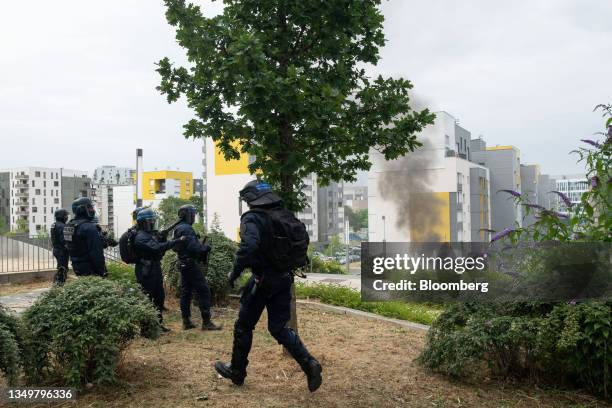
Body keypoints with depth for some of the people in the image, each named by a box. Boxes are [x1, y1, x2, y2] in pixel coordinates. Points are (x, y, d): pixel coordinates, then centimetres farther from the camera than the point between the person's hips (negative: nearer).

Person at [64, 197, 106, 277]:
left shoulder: (69, 225, 9)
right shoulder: (89, 227, -20)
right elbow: (97, 252, -21)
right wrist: (102, 271, -16)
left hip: (77, 267, 9)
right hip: (89, 269, -9)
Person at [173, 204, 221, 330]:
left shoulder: (177, 229, 14)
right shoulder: (187, 229, -17)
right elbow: (193, 247, -25)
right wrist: (205, 248, -7)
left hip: (183, 264, 10)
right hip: (191, 264, -10)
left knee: (186, 292, 12)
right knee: (204, 291, -7)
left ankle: (186, 321, 15)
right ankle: (206, 322, -8)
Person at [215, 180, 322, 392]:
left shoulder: (252, 218, -15)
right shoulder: (285, 214, 6)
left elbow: (248, 246, -30)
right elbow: (304, 237, 13)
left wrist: (235, 272, -19)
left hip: (262, 280, -6)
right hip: (285, 278, 6)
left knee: (244, 327, 13)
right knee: (279, 327, 12)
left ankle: (237, 372, 28)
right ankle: (309, 364, -4)